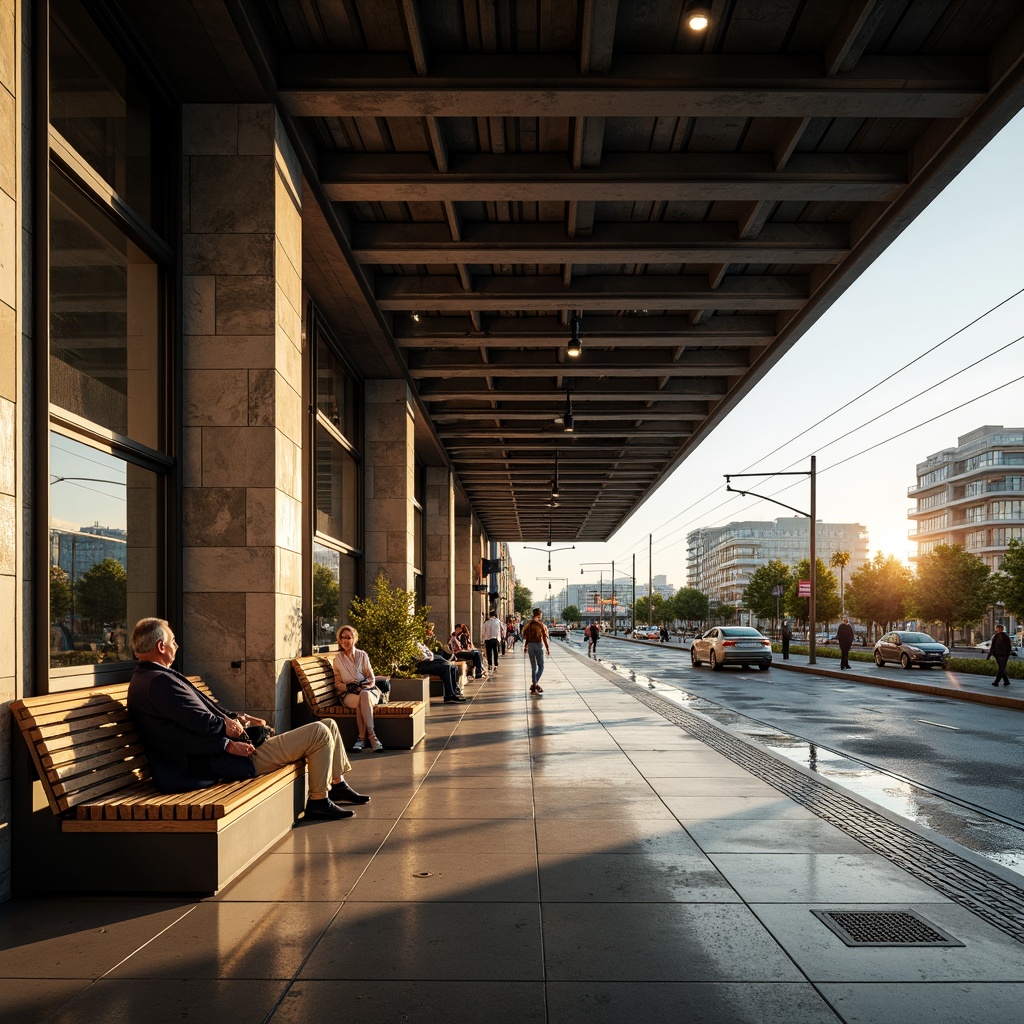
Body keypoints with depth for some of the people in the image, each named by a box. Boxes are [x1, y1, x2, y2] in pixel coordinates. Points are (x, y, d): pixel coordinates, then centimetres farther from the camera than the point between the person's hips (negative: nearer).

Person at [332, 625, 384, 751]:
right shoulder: (337, 659, 13)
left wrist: (367, 686, -12)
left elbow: (371, 678, 10)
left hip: (366, 690, 0)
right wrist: (348, 686, -9)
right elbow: (337, 683, 13)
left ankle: (362, 737, -41)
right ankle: (371, 735, -40)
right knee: (361, 700, -37)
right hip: (348, 694, 0)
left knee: (364, 695, -39)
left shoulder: (362, 655, 12)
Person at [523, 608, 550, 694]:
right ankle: (535, 683, -15)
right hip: (538, 645, -5)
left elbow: (526, 637, 8)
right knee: (541, 666, 3)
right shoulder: (541, 625, -9)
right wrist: (547, 648, -2)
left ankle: (534, 685, 15)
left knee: (533, 667, 12)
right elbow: (544, 638, -8)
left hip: (530, 645, 5)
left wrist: (525, 647, 17)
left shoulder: (528, 624, 5)